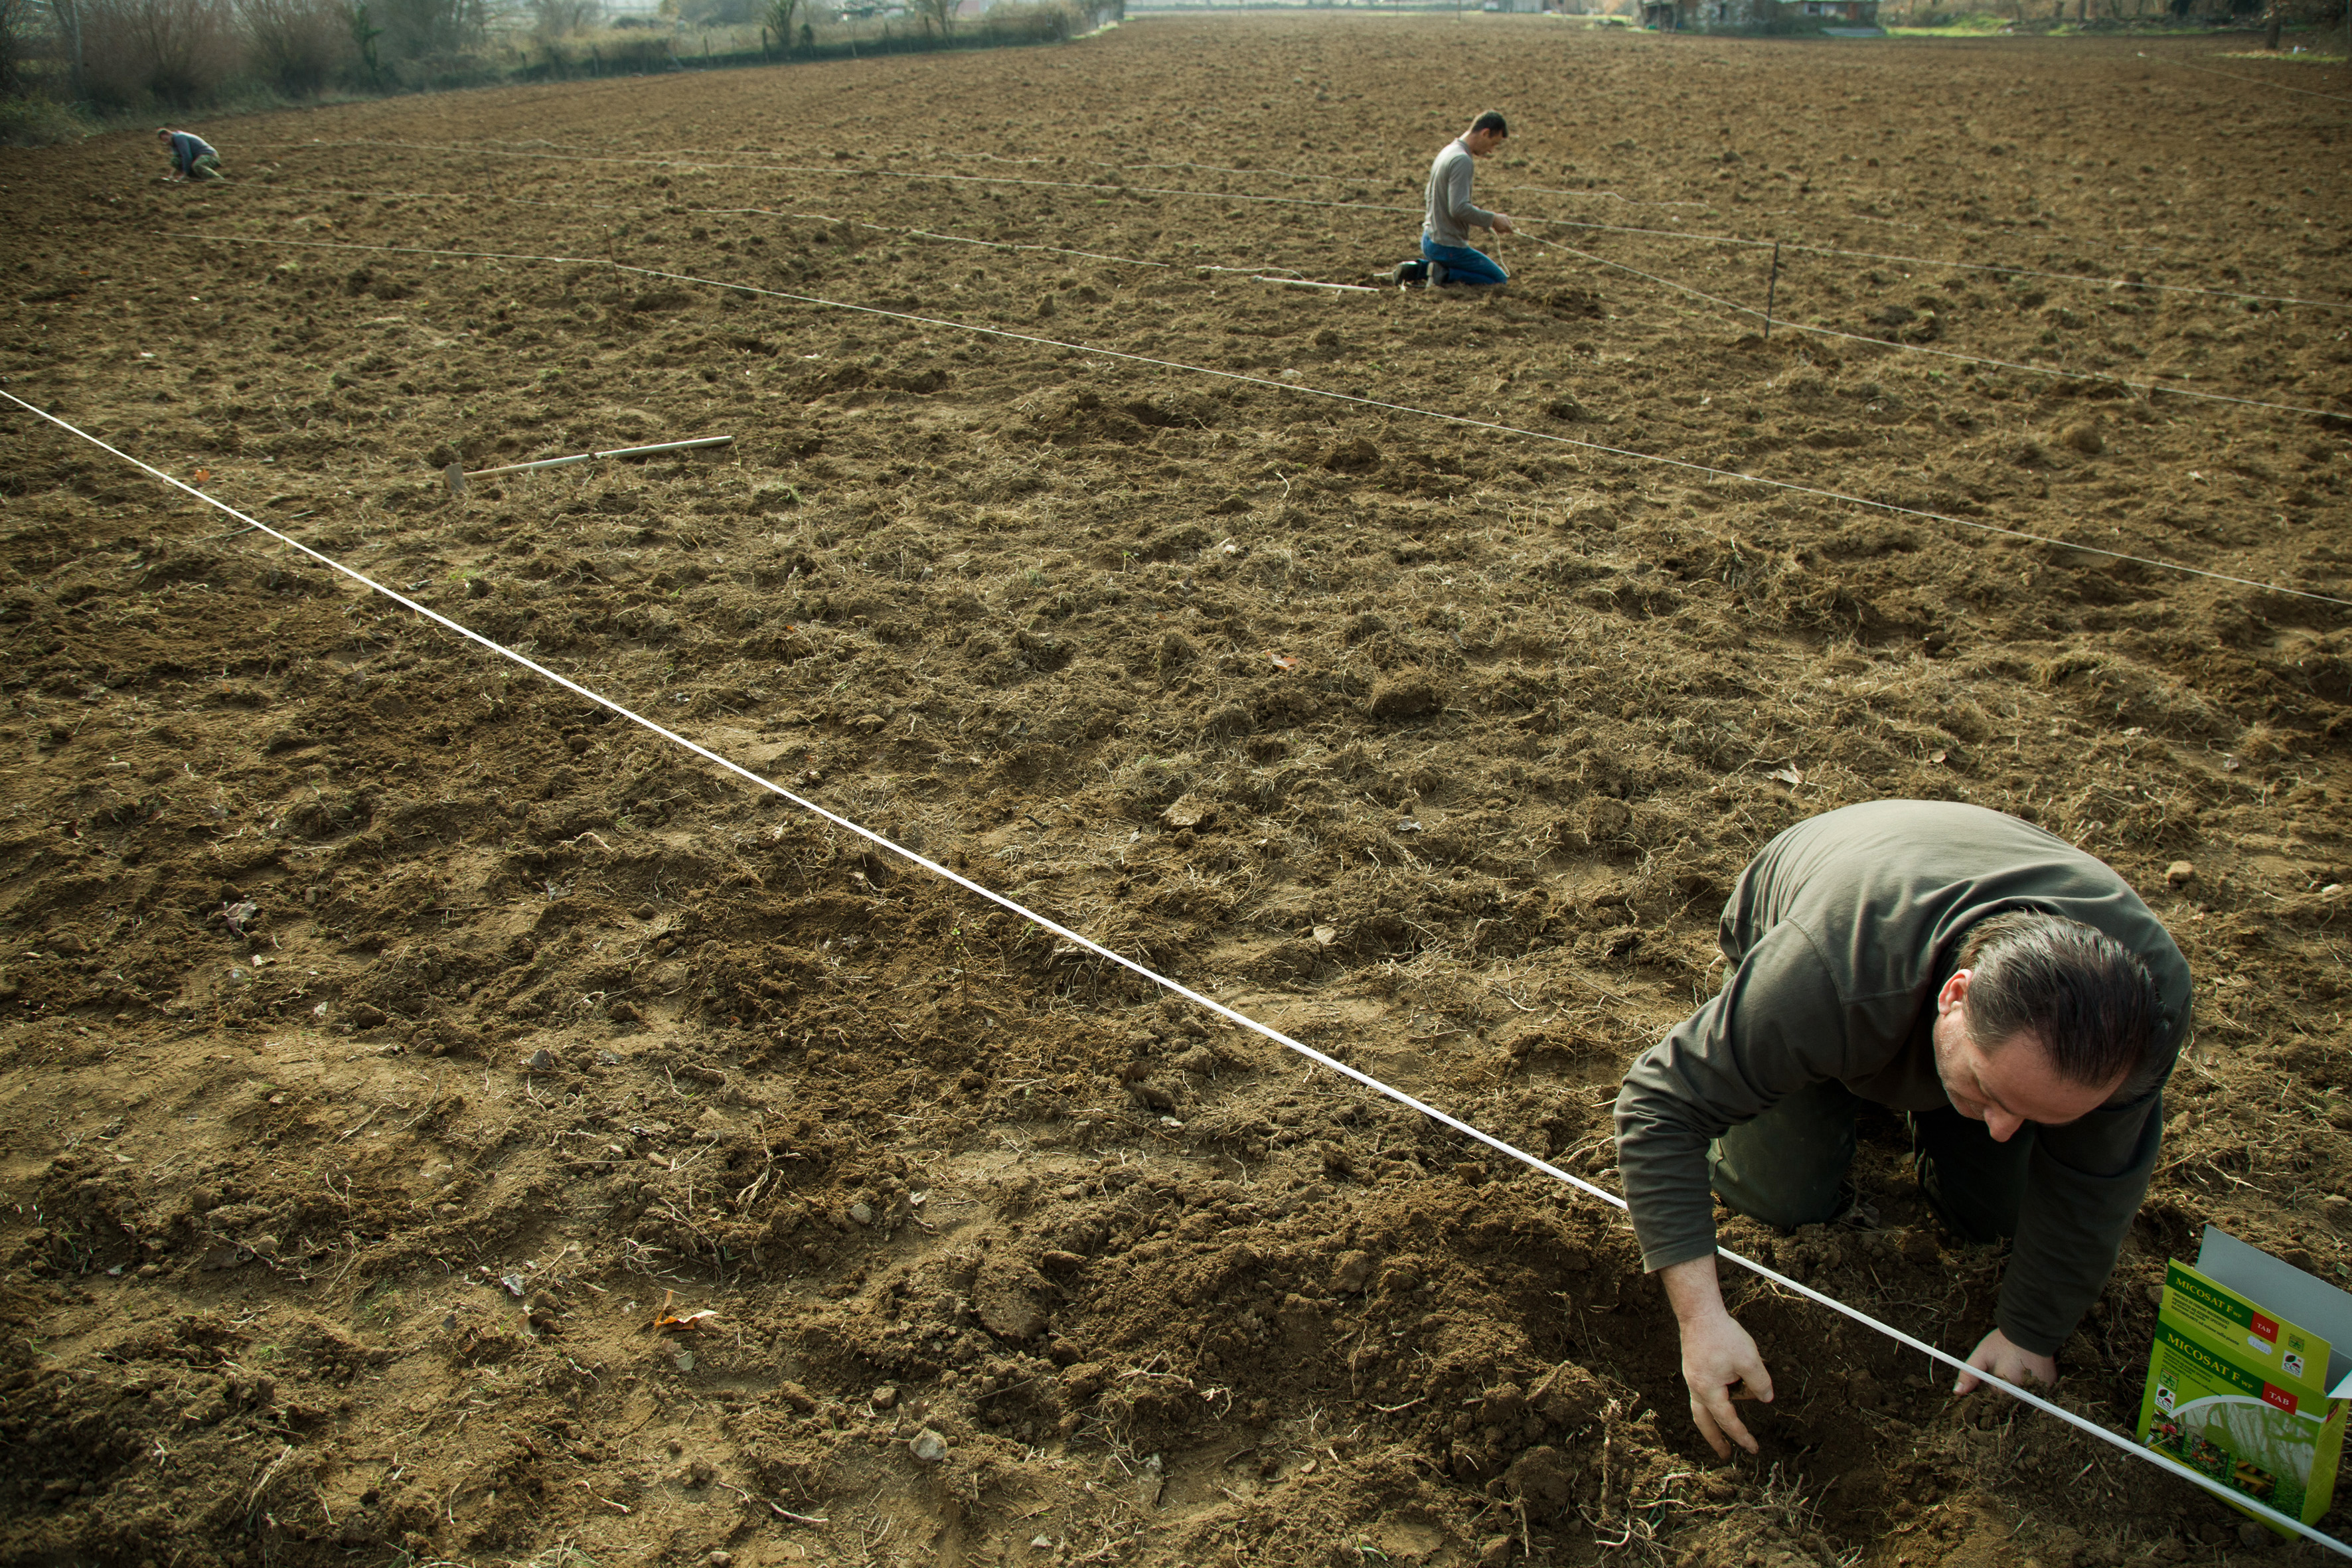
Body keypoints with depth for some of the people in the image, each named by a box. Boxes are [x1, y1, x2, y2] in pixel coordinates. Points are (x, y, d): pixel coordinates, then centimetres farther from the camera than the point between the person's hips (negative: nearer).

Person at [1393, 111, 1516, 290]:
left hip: (1429, 240, 9)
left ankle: (1419, 269, 12)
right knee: (1499, 279, 1)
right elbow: (1459, 209, -27)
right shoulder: (1462, 160, -20)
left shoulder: (1447, 151, 10)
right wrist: (1492, 219, -15)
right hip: (1447, 246, -9)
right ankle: (1445, 275, -10)